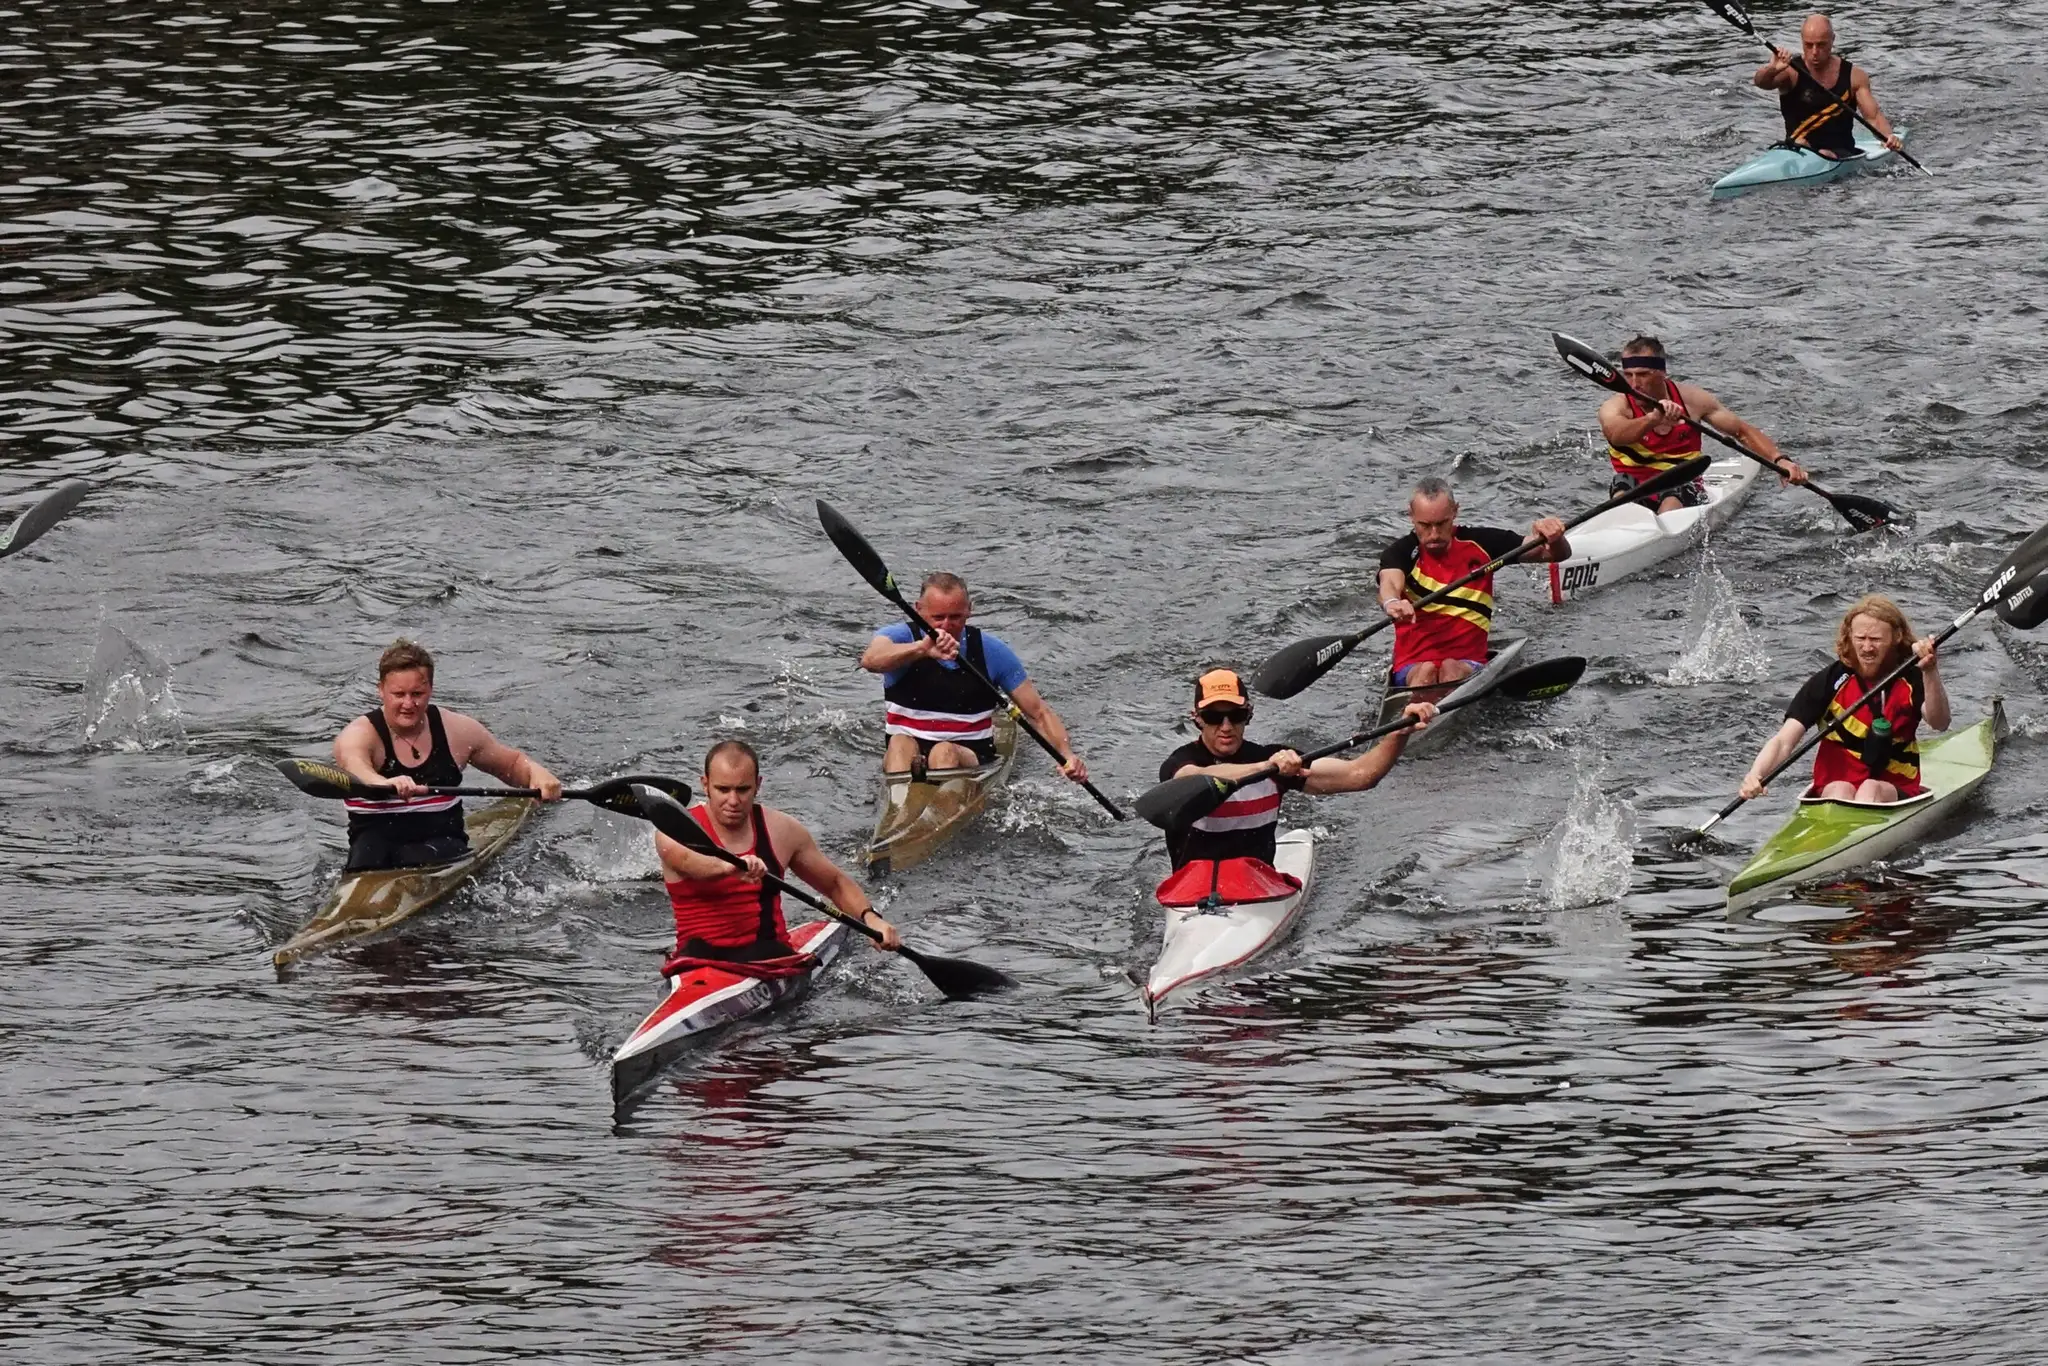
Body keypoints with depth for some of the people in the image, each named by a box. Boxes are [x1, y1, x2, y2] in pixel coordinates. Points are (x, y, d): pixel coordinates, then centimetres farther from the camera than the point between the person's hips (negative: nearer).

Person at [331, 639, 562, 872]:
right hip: (376, 840, -2)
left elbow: (513, 764, 21)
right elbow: (354, 766, -32)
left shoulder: (456, 730, 7)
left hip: (443, 838, 2)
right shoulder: (360, 734, -6)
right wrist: (384, 784, -57)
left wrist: (538, 775, -5)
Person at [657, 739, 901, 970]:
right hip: (701, 954, -3)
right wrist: (729, 867, -50)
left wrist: (871, 918, 3)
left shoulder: (782, 830, 10)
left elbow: (836, 884, 23)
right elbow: (689, 862, -27)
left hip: (768, 953, 3)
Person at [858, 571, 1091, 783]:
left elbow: (1039, 713, 6)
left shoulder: (991, 651, 4)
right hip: (905, 756, 0)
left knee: (944, 753, -33)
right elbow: (870, 660, -26)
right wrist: (922, 649, -45)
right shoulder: (901, 637, -1)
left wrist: (1067, 756, -13)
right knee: (901, 744, -34)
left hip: (972, 759, 1)